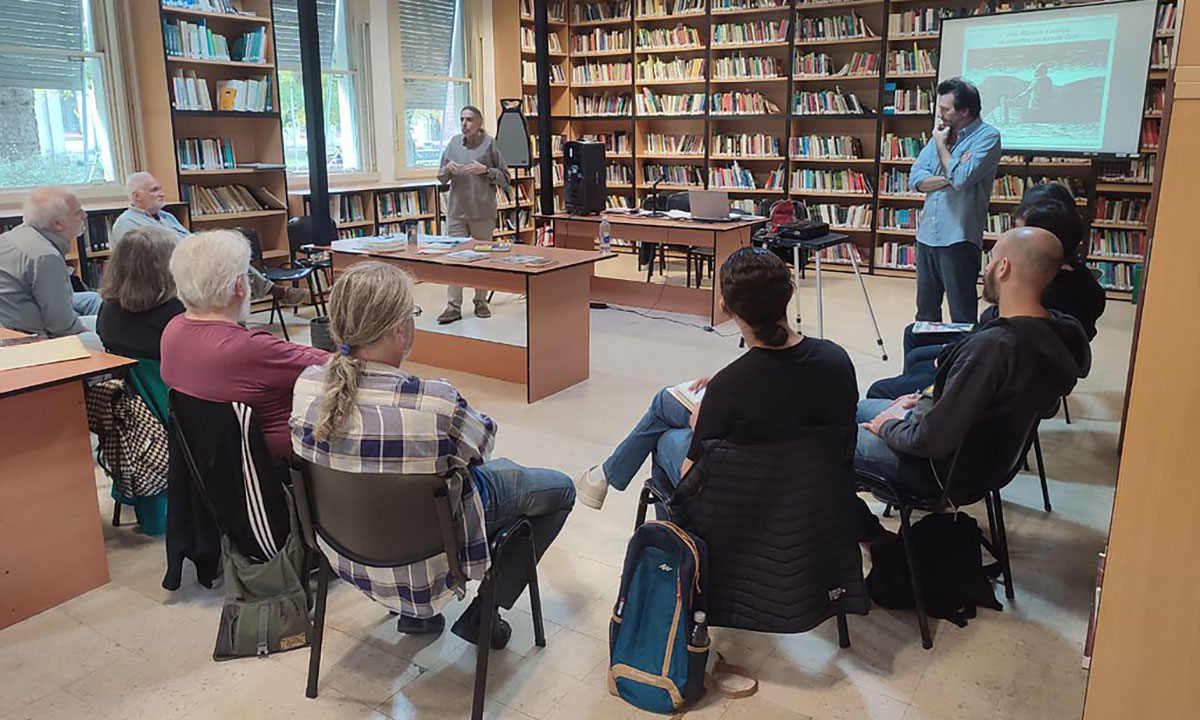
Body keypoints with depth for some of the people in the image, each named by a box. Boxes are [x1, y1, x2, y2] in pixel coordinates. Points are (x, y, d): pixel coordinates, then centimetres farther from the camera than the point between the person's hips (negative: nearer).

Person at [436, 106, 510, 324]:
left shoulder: (489, 144, -1)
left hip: (483, 212, -2)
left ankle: (481, 301, 21)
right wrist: (448, 169, -6)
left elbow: (505, 178, 0)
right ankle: (453, 306, 1)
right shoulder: (453, 143, 9)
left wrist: (485, 170, -14)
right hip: (456, 210, 2)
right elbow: (441, 177, 15)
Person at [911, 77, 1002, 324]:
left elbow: (961, 179, -21)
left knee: (962, 312, 0)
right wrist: (948, 177, -12)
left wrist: (941, 145, -7)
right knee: (925, 309, 17)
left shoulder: (987, 137, -8)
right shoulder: (942, 134, 12)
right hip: (927, 235, 7)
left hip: (958, 239, -7)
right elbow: (915, 179, 5)